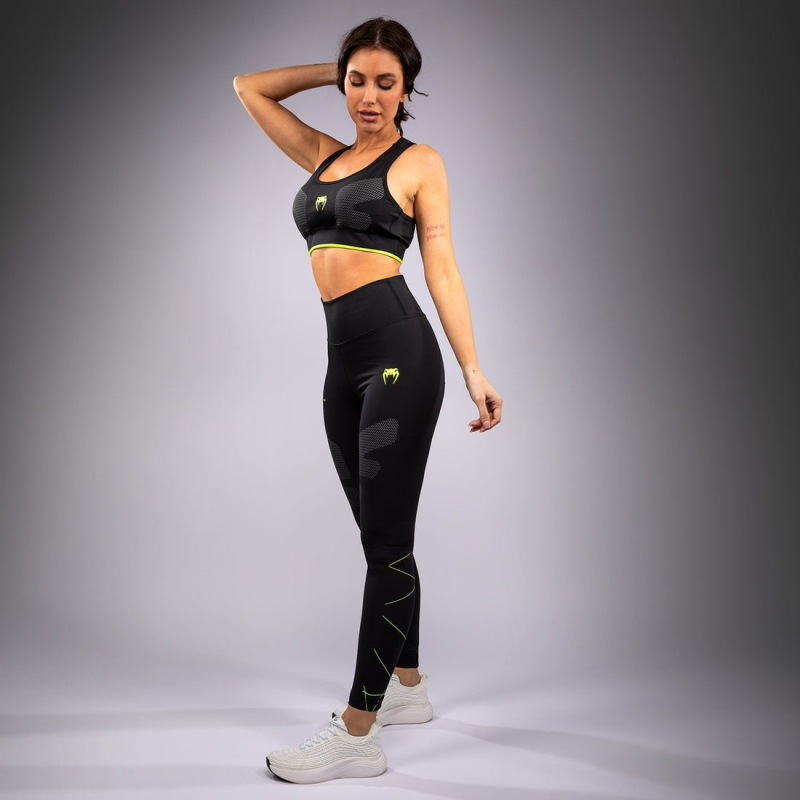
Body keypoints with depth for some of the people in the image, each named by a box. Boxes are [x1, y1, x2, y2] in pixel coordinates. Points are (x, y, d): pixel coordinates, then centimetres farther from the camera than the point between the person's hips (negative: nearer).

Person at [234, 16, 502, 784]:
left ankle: (357, 734, -1)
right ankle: (408, 684, 29)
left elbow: (442, 268, 0)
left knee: (385, 540, -6)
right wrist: (335, 70, 23)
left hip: (399, 352, -6)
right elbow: (249, 87, 28)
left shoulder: (419, 162, 5)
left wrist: (474, 372, -7)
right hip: (343, 361, 6)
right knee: (380, 535, 13)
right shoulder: (323, 154, 20)